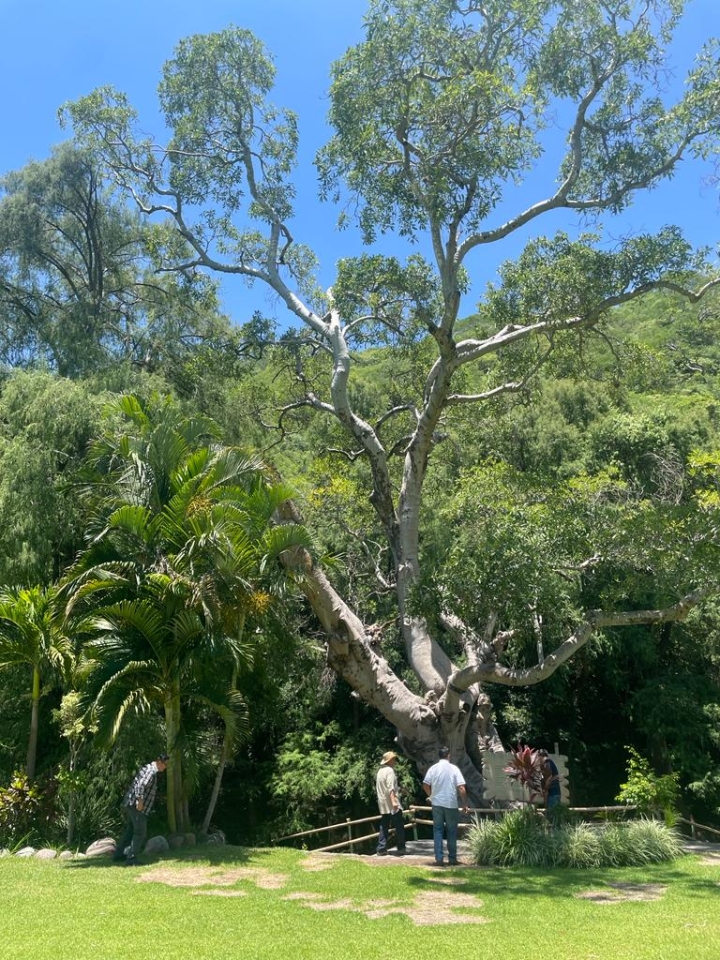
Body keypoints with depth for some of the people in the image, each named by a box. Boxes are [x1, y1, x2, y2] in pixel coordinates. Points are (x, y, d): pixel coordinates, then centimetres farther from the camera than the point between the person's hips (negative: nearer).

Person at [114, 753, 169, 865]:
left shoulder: (146, 768, 18)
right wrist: (140, 801, -27)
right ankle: (131, 859, -4)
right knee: (140, 832, -4)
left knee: (130, 831, 19)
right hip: (137, 806, -10)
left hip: (128, 804, 10)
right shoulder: (152, 771, -13)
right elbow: (141, 785, -27)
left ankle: (119, 855, 23)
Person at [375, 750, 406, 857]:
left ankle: (381, 849, 7)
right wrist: (394, 801, -31)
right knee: (399, 827, 0)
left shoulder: (380, 771, 14)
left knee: (384, 827, 9)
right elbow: (390, 788, -24)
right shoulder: (389, 770, -13)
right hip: (392, 804, -8)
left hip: (383, 804, 8)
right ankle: (401, 849, 2)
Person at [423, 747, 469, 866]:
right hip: (451, 804, -1)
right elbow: (461, 788, -10)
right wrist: (465, 804, -1)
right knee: (452, 831, 10)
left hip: (437, 803, 2)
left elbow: (425, 785, -1)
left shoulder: (433, 768, -1)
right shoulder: (454, 768, -6)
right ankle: (452, 858, 14)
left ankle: (439, 858, 5)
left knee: (437, 830, 8)